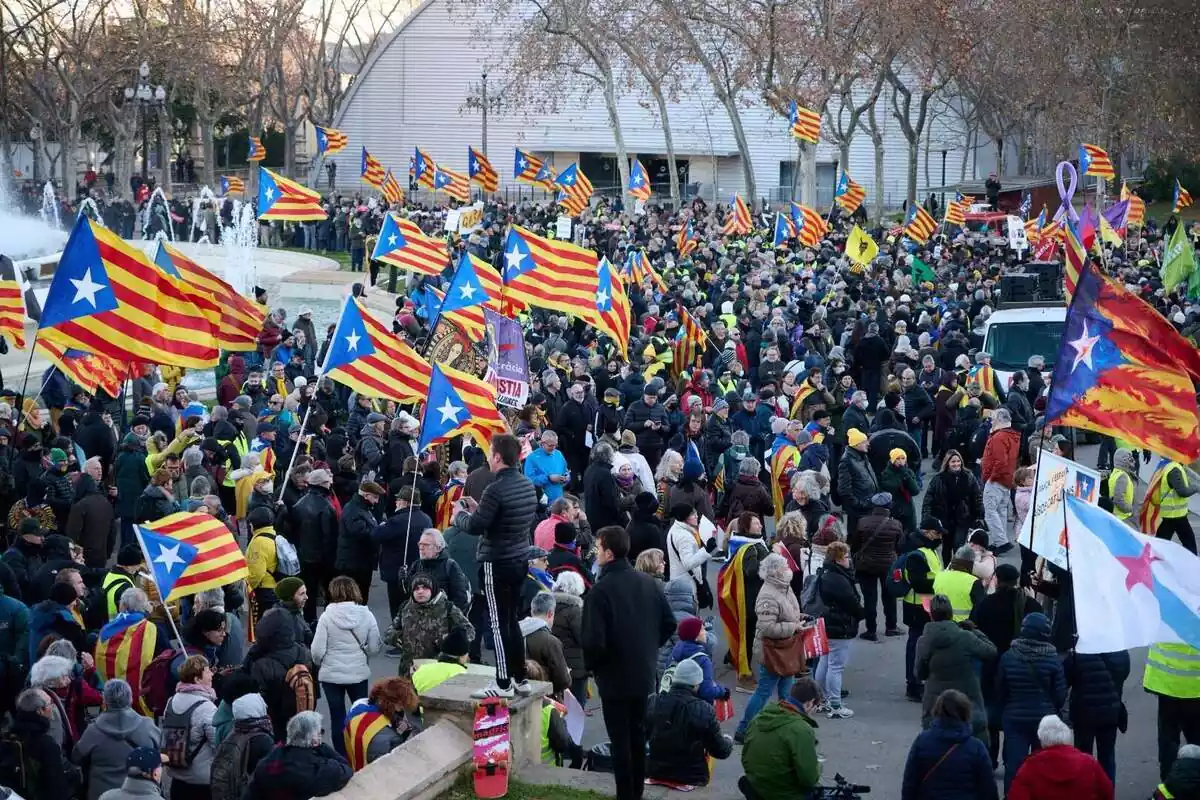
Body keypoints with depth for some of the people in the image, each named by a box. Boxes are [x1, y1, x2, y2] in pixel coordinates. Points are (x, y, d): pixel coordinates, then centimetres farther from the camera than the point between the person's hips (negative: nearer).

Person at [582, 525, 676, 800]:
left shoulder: (601, 590, -21)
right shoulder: (647, 582, 0)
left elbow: (594, 641, -24)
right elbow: (669, 623, 6)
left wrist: (590, 665, -5)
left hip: (615, 677, -6)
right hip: (644, 673, 6)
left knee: (620, 739, 3)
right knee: (638, 733, 18)